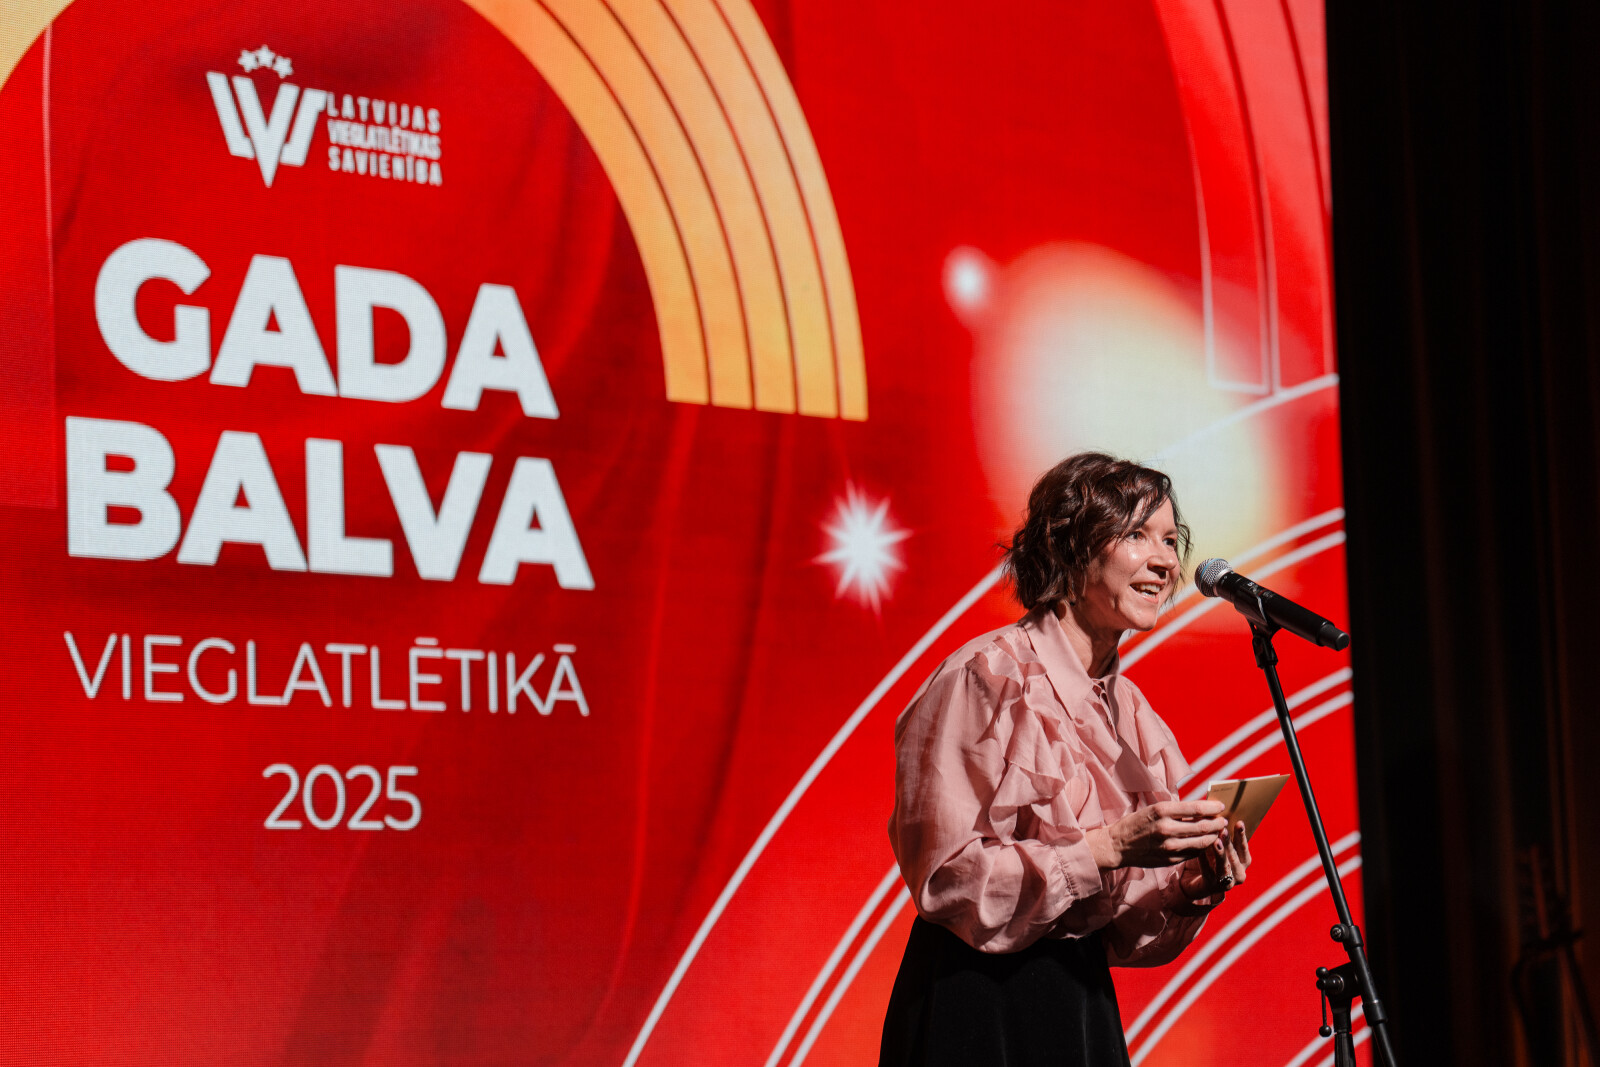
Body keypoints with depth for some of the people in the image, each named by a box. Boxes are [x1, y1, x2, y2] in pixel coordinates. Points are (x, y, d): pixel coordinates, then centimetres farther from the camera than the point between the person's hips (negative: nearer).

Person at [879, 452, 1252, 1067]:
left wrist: (1193, 886, -6)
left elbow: (1122, 928, 13)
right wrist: (1109, 848, -21)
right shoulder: (989, 677, -13)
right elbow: (947, 875, -19)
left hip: (1085, 1005, 7)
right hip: (977, 1012, -7)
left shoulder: (1129, 711, 9)